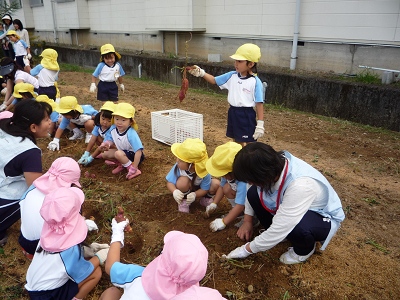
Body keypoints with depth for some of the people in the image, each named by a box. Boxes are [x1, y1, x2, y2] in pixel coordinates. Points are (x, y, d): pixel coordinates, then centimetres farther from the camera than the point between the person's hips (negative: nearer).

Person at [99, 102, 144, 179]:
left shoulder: (131, 134, -32)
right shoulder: (113, 129, -12)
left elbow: (138, 151, -33)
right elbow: (111, 140, 3)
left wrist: (134, 168, -31)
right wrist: (107, 144, -24)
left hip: (134, 155, -7)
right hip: (123, 152, 7)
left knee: (118, 154, -32)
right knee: (105, 154, -5)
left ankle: (134, 171, -17)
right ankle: (121, 164, 14)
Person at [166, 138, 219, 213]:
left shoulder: (204, 172, -34)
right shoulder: (178, 167, -32)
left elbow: (204, 189, -24)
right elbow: (169, 182, -25)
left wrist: (194, 195, -44)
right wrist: (175, 191, -48)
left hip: (198, 191, 1)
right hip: (186, 190, -1)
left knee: (216, 183, -25)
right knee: (183, 180, -35)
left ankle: (206, 199, 7)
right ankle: (183, 202, -6)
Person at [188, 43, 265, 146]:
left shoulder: (255, 82, -15)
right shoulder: (231, 76, 1)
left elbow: (259, 103, -14)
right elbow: (214, 80, 8)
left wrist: (260, 124, -15)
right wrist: (201, 73, -8)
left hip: (246, 115, -6)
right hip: (233, 113, 6)